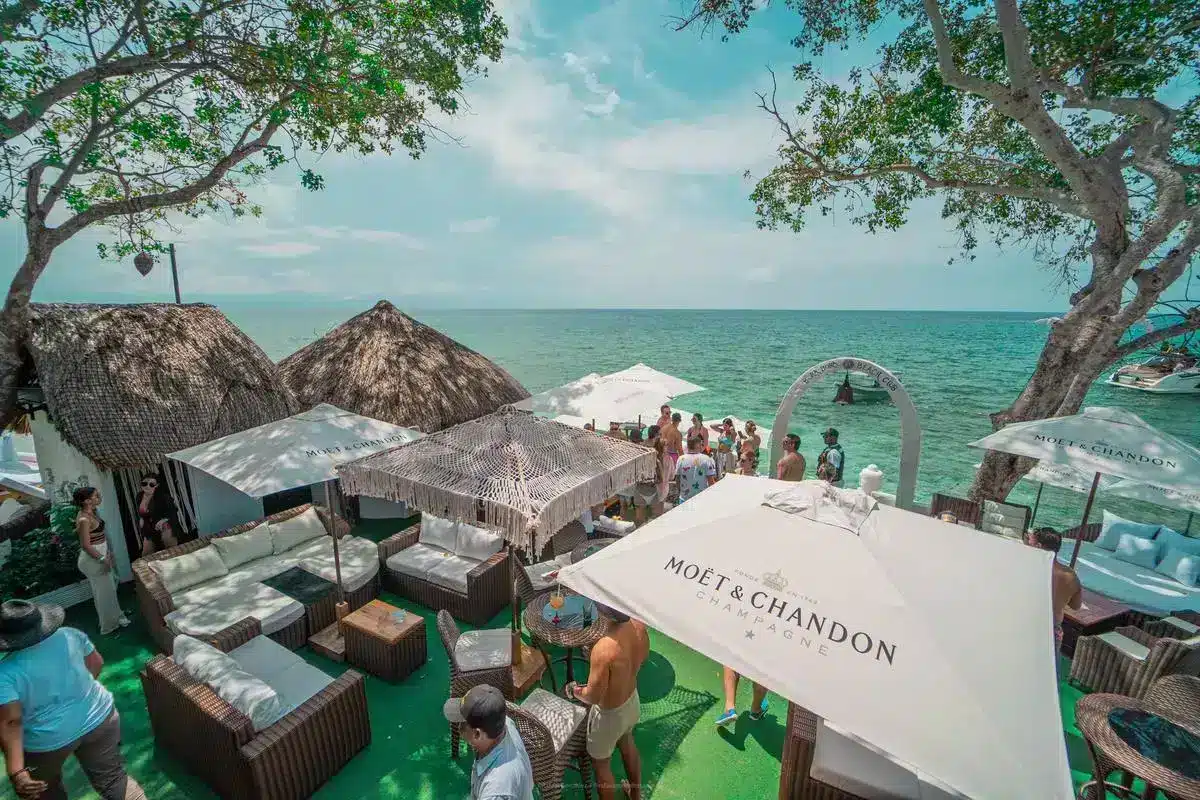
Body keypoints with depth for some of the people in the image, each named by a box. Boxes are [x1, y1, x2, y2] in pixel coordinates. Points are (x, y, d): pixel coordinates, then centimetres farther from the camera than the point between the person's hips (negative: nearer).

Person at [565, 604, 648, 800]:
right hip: (633, 701, 6)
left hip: (609, 714, -6)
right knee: (627, 744, 35)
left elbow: (594, 696, -27)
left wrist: (574, 691, -7)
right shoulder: (639, 625, -21)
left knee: (601, 763, 24)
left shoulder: (604, 649, -41)